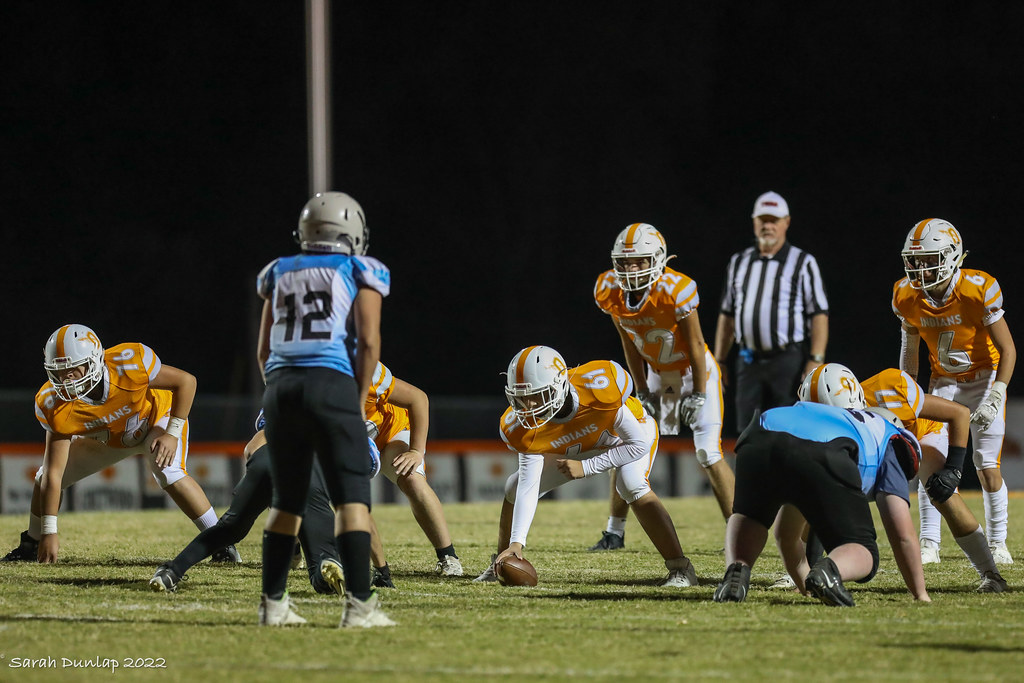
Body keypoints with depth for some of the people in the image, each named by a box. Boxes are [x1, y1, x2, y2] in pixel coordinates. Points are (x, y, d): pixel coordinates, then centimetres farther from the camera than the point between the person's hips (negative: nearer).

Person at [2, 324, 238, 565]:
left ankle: (222, 544, -19)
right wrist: (49, 531, -29)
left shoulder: (130, 364, -41)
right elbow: (54, 474, -27)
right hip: (107, 438, 4)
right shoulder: (55, 407, -31)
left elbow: (186, 381, -24)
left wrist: (173, 434, -28)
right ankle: (31, 545, 23)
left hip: (156, 418, -4)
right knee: (45, 476, -3)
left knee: (169, 474, -31)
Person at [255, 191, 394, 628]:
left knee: (286, 501, 14)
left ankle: (273, 604, 14)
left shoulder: (280, 274, 19)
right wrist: (359, 401, 5)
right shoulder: (360, 272, 7)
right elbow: (368, 341, -2)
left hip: (281, 386, 5)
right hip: (331, 383, -5)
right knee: (351, 498, -5)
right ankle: (359, 604, -14)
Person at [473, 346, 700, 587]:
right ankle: (500, 565, 18)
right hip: (578, 448, 5)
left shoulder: (599, 388, -43)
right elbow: (528, 487, -27)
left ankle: (680, 568, -25)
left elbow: (640, 444, -31)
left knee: (633, 487, -33)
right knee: (515, 487, -3)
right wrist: (517, 541, -36)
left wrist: (586, 467, -33)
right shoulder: (523, 428, -30)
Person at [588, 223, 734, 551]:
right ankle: (614, 532, 18)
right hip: (658, 376, 6)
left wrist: (697, 395, -15)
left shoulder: (676, 290, -31)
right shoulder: (610, 292, -14)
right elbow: (630, 345, -1)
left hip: (696, 373, -6)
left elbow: (696, 346, -20)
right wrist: (643, 392, 1)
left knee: (709, 455, -14)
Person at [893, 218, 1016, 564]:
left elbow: (1008, 349, -20)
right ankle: (928, 542, -4)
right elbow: (910, 347, 6)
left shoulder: (978, 291, -26)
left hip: (985, 377, -3)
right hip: (943, 382, 3)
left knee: (987, 466, -6)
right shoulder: (908, 296, -12)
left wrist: (995, 400, -27)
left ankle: (997, 543, 8)